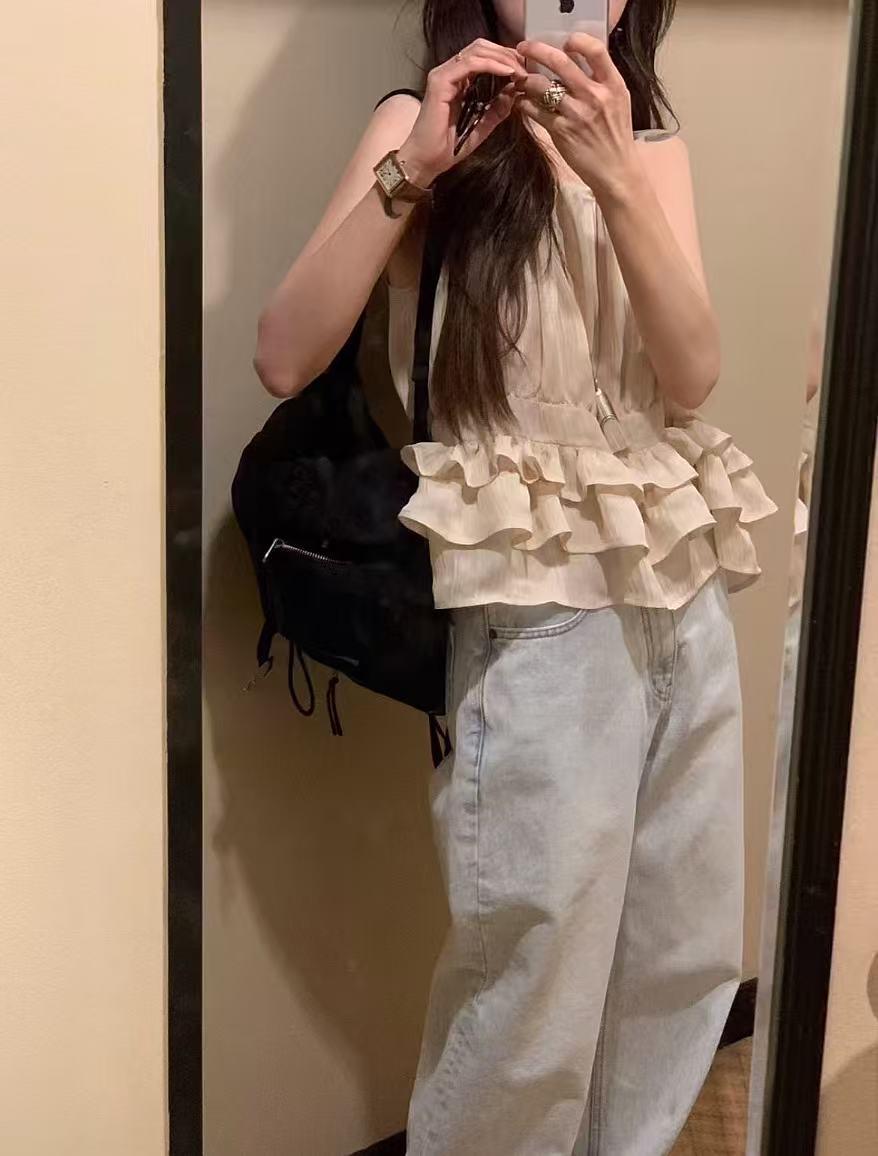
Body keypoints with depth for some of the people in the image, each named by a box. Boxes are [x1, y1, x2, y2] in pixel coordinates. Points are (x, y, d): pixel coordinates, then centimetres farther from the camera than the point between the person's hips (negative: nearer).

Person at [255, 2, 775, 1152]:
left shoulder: (652, 144, 10)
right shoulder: (426, 128, -1)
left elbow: (692, 374, -6)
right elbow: (284, 359, -13)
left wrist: (614, 177, -18)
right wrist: (411, 167, -20)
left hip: (686, 597, 5)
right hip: (542, 610, -5)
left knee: (690, 956, 16)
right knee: (536, 988, 2)